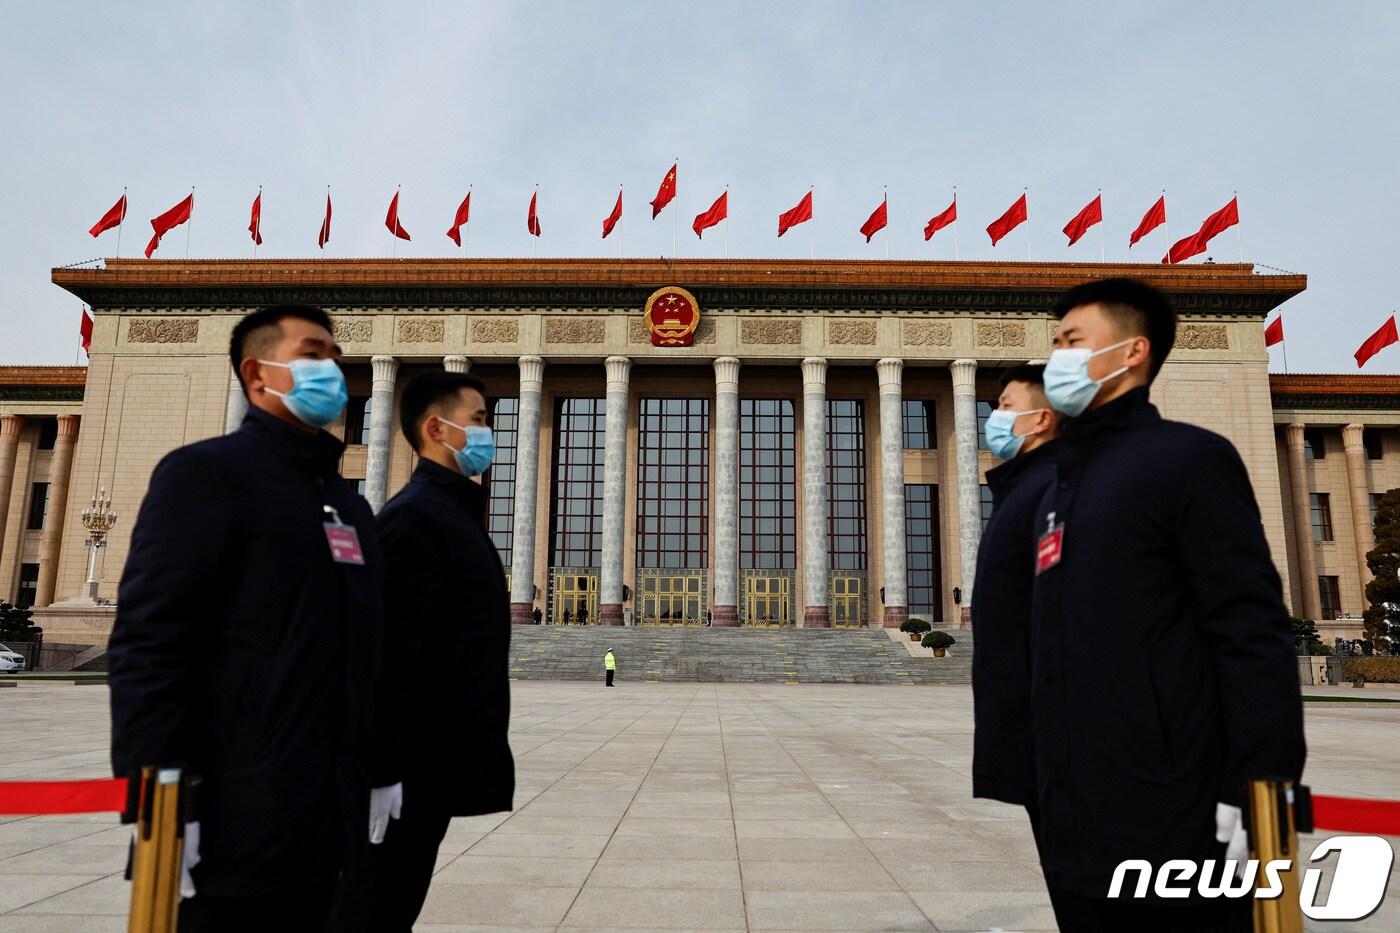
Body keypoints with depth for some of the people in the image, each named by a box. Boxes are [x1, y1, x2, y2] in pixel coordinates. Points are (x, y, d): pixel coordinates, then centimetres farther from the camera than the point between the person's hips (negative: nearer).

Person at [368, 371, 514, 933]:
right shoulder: (415, 515, -17)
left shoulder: (454, 512, 14)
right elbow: (400, 655, -23)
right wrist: (398, 771, -23)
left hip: (435, 761, 9)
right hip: (415, 767, -9)